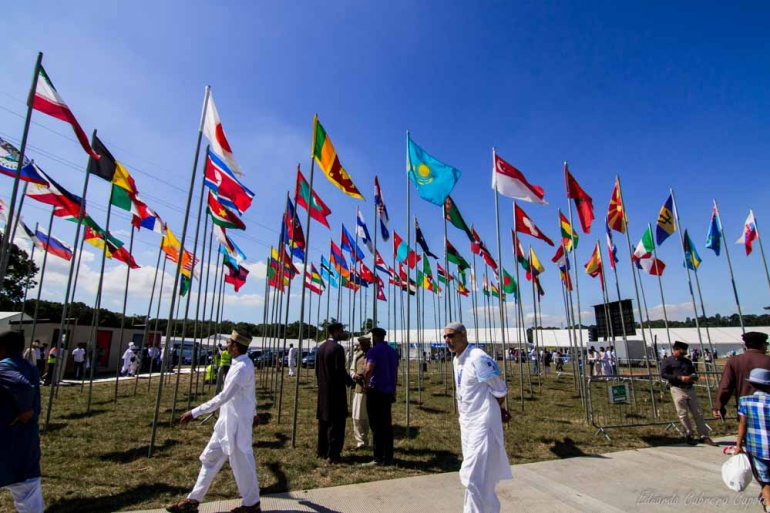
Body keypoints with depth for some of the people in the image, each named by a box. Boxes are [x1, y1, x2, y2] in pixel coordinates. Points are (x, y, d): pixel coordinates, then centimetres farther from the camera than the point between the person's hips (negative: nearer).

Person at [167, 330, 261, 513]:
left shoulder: (241, 368, -25)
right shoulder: (243, 364, 6)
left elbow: (223, 397, -26)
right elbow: (251, 392, 17)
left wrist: (195, 413, -24)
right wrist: (253, 412, 29)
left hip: (236, 422, -10)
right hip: (227, 421, 10)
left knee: (241, 462, 6)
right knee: (209, 458, 17)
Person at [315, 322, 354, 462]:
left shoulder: (321, 347, 8)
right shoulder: (338, 348, -17)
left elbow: (317, 369, 12)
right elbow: (340, 370, -20)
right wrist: (350, 381, -4)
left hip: (323, 390, 8)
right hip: (336, 390, -8)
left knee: (323, 421, 16)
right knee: (337, 423, 0)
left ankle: (322, 451, 26)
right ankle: (333, 455, 3)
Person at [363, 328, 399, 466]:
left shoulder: (374, 351, -9)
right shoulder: (393, 352, 12)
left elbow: (368, 371, -22)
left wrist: (366, 384, -7)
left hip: (376, 391, -6)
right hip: (388, 392, 7)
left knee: (376, 426, -1)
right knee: (387, 425, 11)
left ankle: (378, 458, 2)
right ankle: (388, 457, 16)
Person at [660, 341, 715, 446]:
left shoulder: (687, 361, 17)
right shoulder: (667, 361, -2)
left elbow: (693, 372, 27)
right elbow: (663, 374, -11)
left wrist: (694, 377, 2)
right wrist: (680, 378, -18)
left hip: (690, 389, 5)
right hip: (678, 389, -5)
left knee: (698, 413, 5)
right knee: (683, 414, 1)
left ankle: (704, 436, 13)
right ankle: (689, 436, 12)